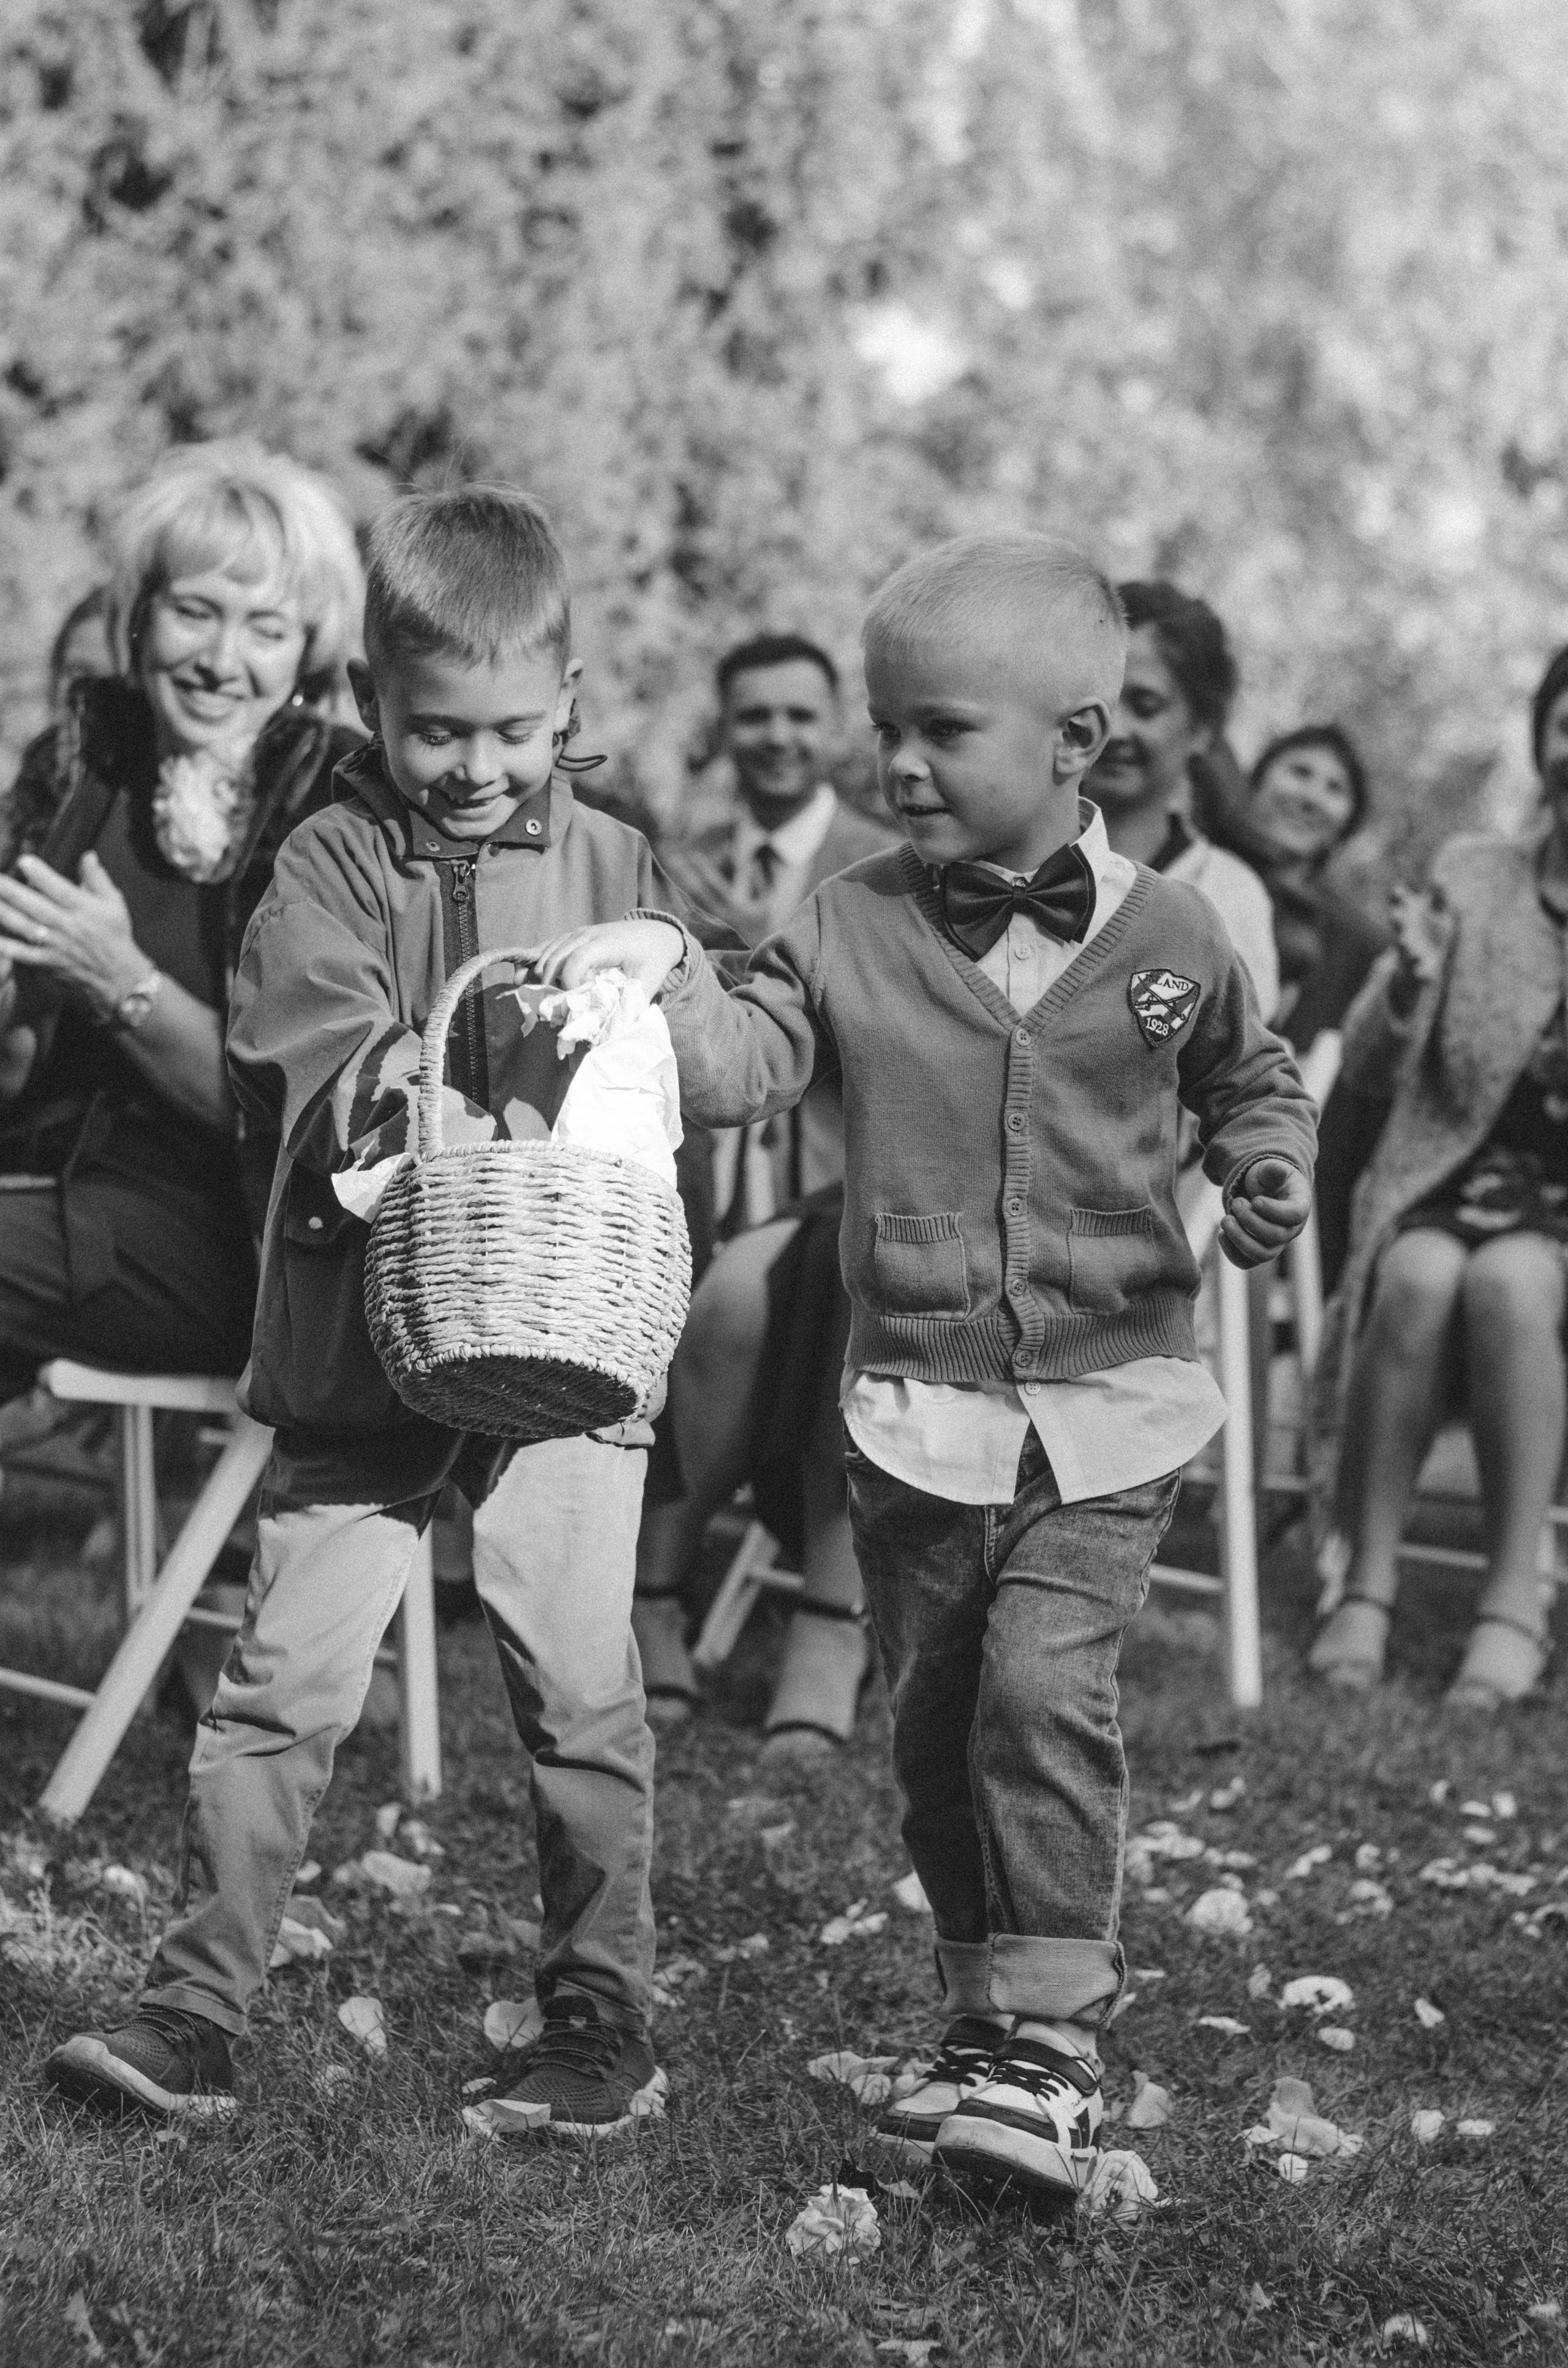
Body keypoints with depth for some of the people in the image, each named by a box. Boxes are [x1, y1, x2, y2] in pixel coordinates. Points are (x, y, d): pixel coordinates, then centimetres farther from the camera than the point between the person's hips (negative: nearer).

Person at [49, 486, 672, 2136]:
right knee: (285, 1677, 0)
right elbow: (318, 1057, -12)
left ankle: (601, 2015, 18)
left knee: (581, 1689, 4)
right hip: (358, 1338, -1)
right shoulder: (332, 863, 0)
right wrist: (425, 1121, -29)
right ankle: (193, 2012, 8)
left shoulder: (614, 868, 7)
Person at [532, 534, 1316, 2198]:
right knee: (934, 1719, 11)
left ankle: (1052, 2031, -5)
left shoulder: (1167, 938, -1)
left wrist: (1267, 1171, -3)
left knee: (1045, 1691, -17)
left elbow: (1250, 1083, 16)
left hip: (1105, 1402, -2)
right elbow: (743, 1057, -12)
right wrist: (657, 986, -30)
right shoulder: (852, 930, 0)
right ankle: (985, 2013, 28)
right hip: (914, 1406, 3)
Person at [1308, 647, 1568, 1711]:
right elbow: (1368, 1071, 9)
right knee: (1421, 1274, -32)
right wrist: (1410, 982, -11)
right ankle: (1368, 1582, -23)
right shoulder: (1471, 877, 9)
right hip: (1459, 1177, 2)